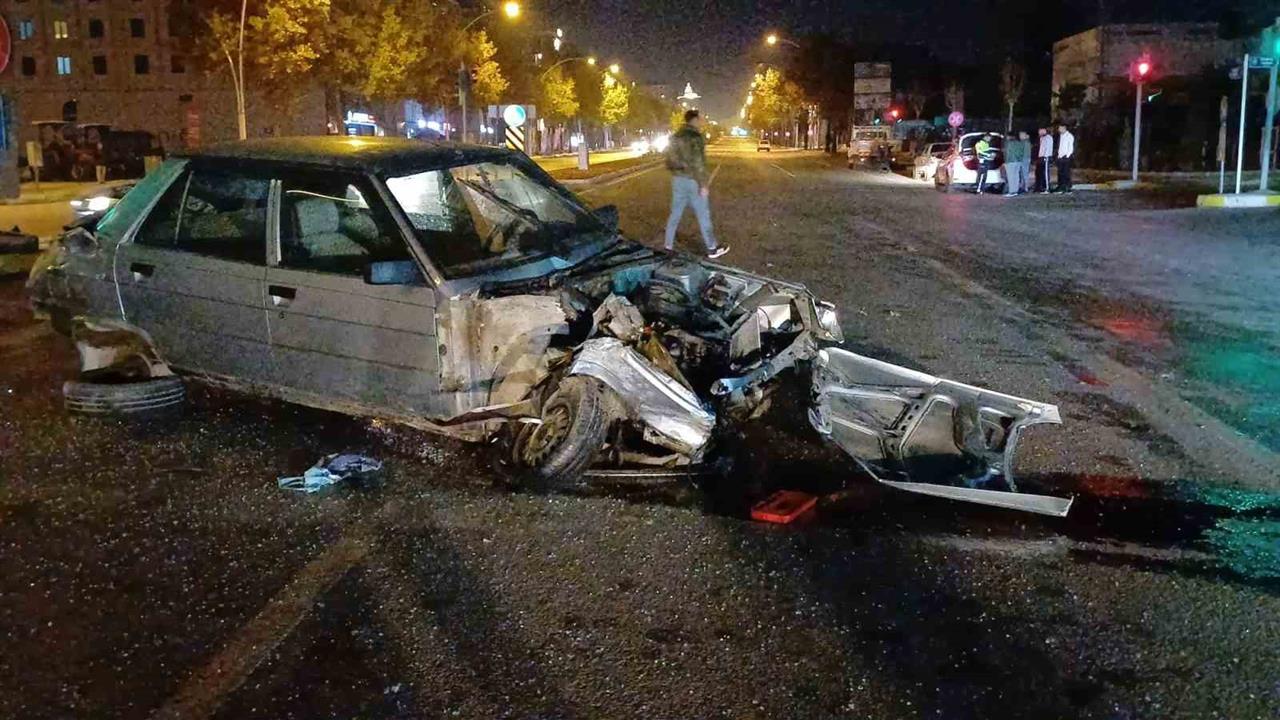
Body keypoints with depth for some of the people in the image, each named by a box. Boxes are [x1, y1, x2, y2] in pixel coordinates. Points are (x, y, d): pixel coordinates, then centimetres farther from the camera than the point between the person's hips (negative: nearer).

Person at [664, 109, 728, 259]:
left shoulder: (676, 136, 9)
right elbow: (697, 162, -20)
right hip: (692, 181, -8)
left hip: (678, 179, 8)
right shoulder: (695, 136, -16)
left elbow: (671, 159, 14)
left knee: (675, 213, 13)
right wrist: (703, 184, -18)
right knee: (703, 215, 1)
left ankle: (669, 246, 15)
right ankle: (712, 249, 8)